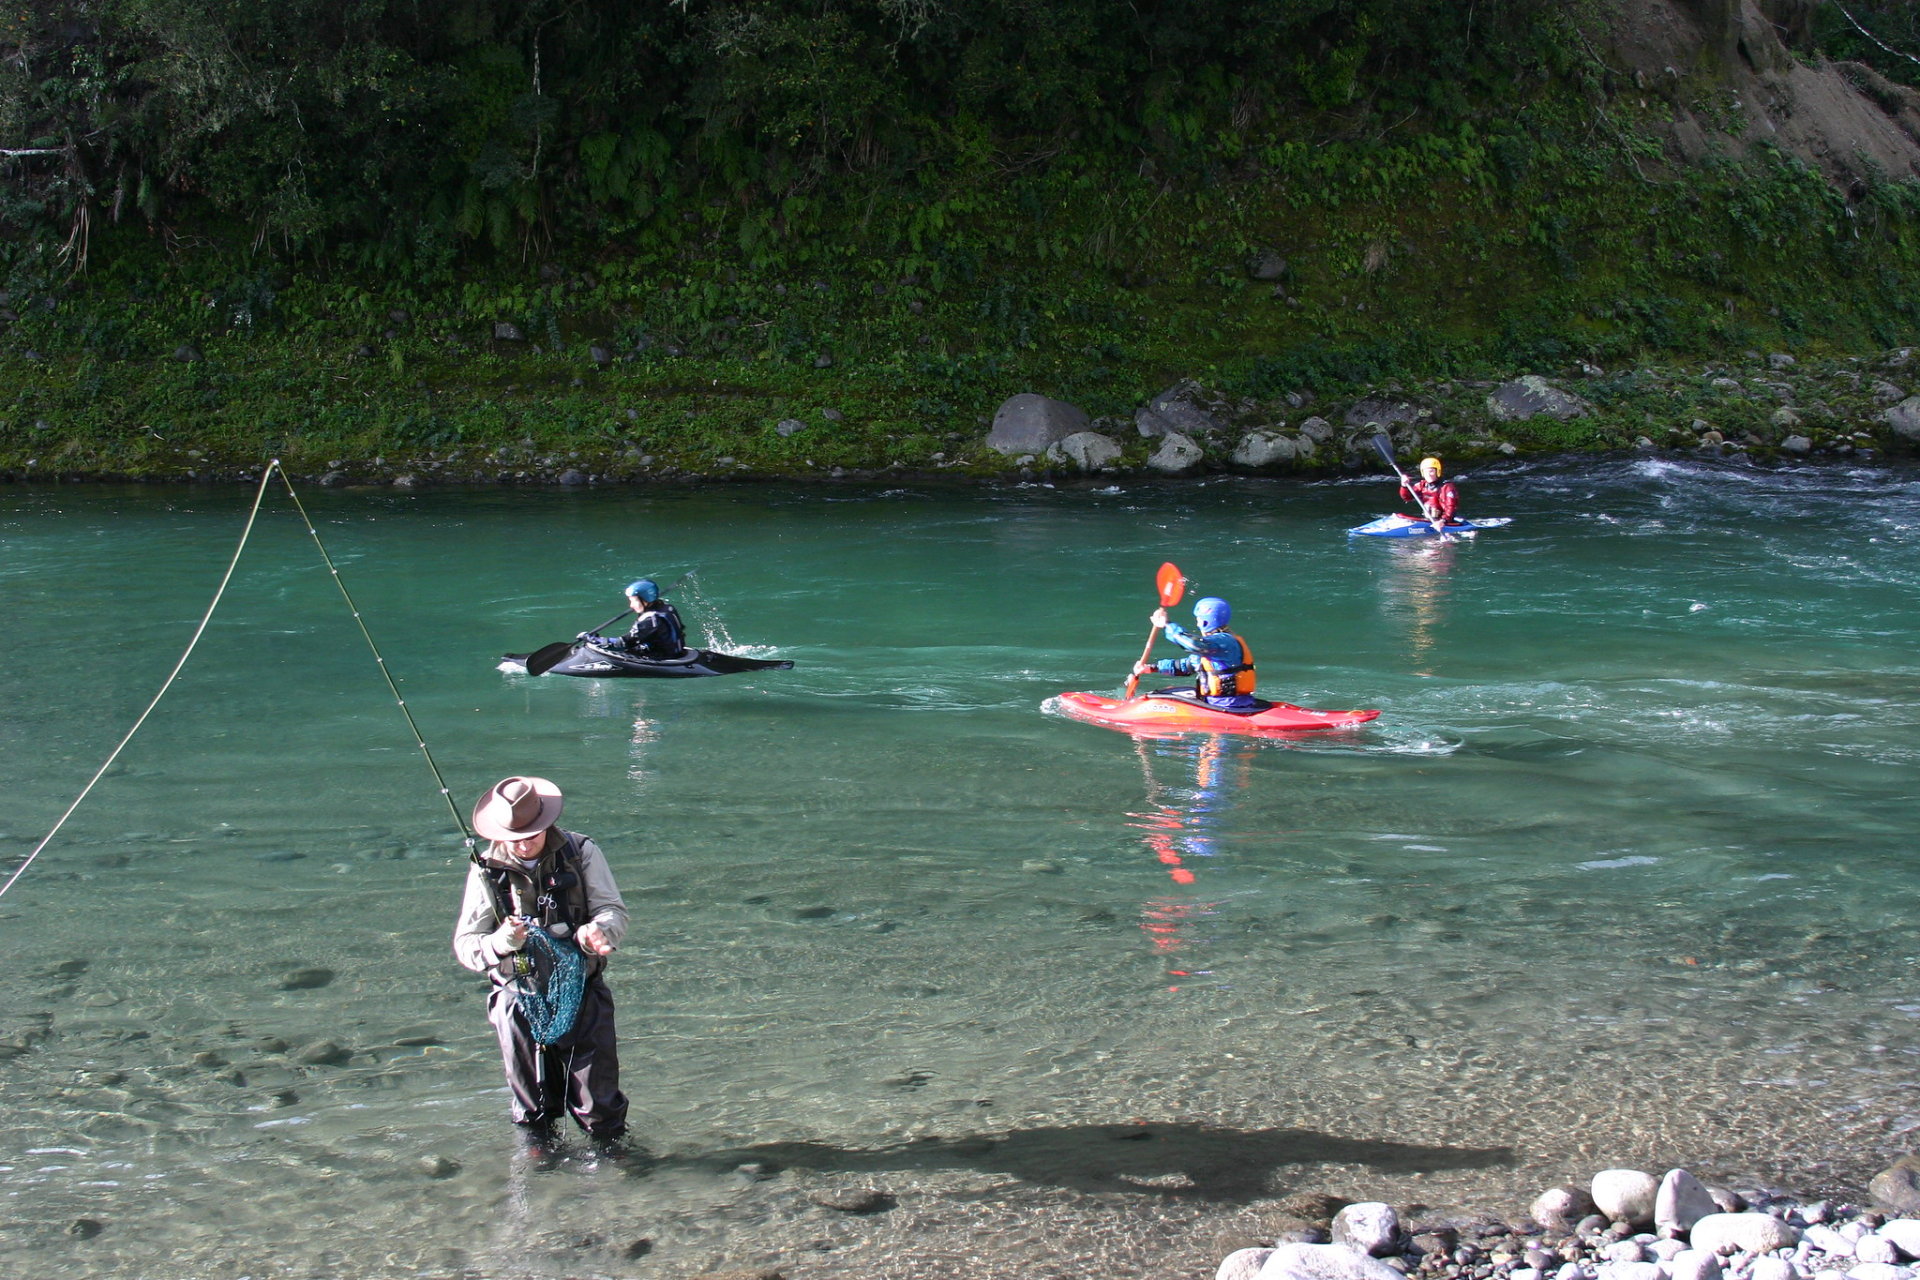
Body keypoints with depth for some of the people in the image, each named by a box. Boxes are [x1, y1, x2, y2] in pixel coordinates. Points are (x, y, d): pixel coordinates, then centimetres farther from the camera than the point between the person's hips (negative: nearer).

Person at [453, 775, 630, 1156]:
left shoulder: (582, 853, -4)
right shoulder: (486, 870, -3)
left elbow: (614, 911, -7)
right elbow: (465, 945, -5)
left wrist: (597, 932, -31)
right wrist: (500, 943, -27)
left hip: (582, 992, -1)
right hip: (518, 999, 1)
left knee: (598, 1092, 2)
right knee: (532, 1096, 14)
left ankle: (610, 1146, 27)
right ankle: (537, 1143, 40)